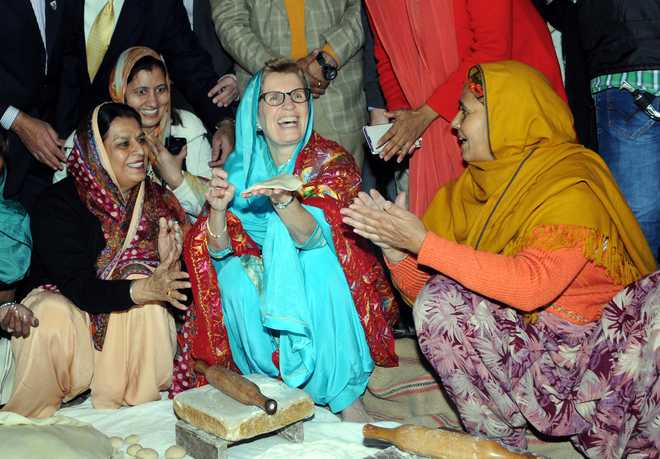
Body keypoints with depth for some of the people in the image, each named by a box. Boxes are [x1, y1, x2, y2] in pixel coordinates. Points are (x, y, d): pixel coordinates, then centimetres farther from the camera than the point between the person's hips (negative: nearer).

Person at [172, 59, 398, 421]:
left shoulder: (331, 161, -11)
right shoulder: (241, 167, -2)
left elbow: (314, 235, -27)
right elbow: (219, 249, -9)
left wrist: (283, 201, -47)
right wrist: (218, 209, -30)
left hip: (323, 283, -3)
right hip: (264, 284, 3)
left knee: (316, 263, -33)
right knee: (236, 276, -26)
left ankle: (344, 395, -21)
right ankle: (270, 382, -9)